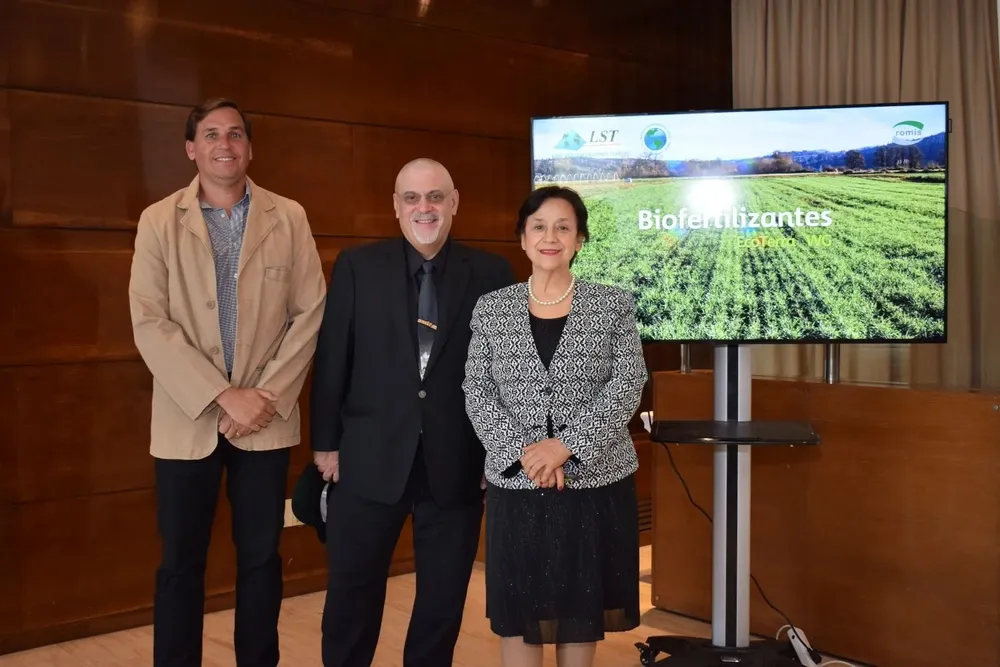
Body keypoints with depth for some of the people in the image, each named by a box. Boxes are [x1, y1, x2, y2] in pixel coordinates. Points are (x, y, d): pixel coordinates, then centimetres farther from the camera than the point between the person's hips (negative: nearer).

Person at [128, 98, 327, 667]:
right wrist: (222, 396, -14)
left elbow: (310, 312, 0)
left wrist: (267, 395, -9)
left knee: (262, 559, 9)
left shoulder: (289, 218, 4)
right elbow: (150, 323, -6)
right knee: (181, 564, 7)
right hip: (188, 420, -1)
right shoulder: (159, 221, 1)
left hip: (267, 418, 1)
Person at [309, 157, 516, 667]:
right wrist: (325, 442, 0)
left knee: (445, 597, 14)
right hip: (370, 458, 0)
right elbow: (332, 360, 2)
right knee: (353, 591, 13)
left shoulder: (491, 274, -1)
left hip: (457, 464, 0)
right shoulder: (357, 267, 1)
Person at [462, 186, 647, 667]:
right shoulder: (491, 308, 5)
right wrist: (523, 451, -15)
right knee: (517, 609, 6)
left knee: (582, 608, 9)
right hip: (516, 483, 1)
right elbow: (477, 393, -1)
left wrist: (566, 444, -17)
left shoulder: (614, 305, 2)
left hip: (596, 480, 0)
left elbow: (628, 387, -7)